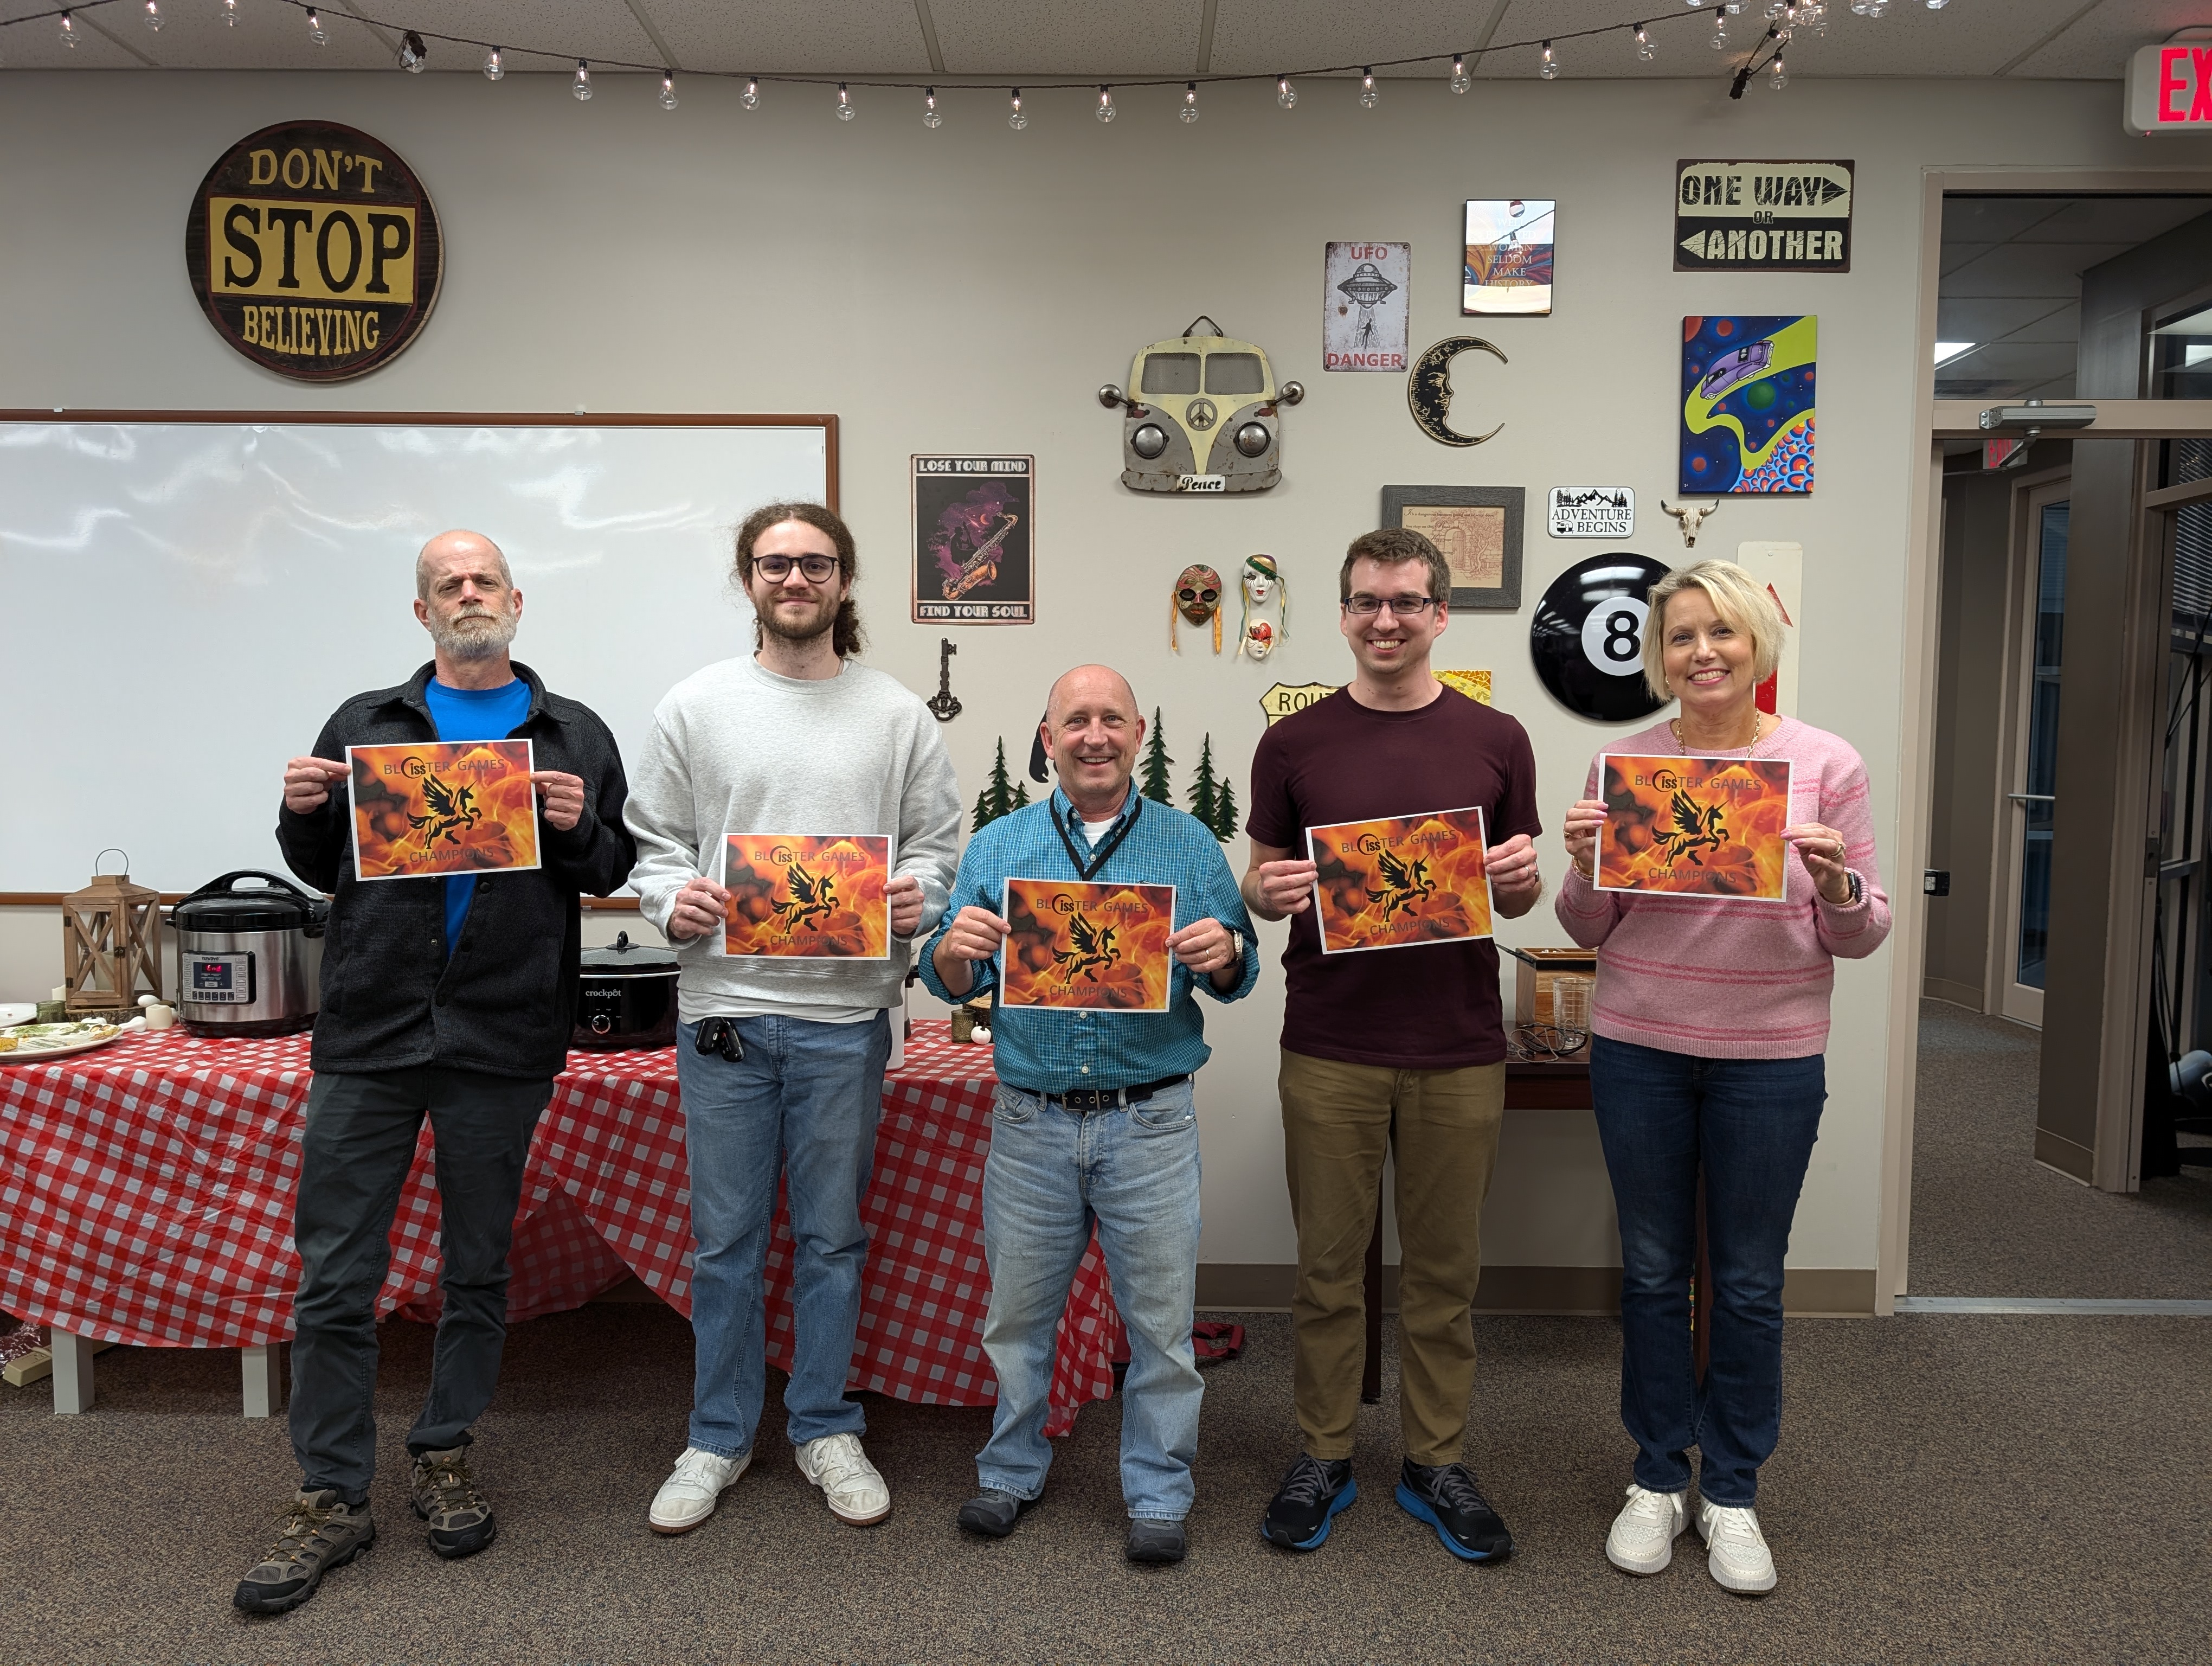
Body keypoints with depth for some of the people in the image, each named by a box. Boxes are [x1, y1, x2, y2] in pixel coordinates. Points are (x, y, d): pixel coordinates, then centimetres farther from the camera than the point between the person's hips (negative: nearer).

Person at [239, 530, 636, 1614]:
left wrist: (578, 828, -12)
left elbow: (616, 870, 8)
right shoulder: (363, 725, 11)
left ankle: (445, 1458, 29)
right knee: (334, 1276, 3)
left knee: (478, 1268, 12)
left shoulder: (573, 736, 8)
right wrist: (303, 813, -4)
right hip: (367, 1034, 1)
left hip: (503, 1040, -1)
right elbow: (320, 869, 16)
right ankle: (332, 1500, 17)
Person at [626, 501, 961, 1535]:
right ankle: (720, 1437, 28)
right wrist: (672, 900, -13)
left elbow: (934, 842, 6)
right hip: (723, 1007, 0)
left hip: (845, 1014, 0)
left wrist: (918, 896, -14)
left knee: (833, 1236, 12)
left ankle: (826, 1430, 29)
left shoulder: (898, 715, 5)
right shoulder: (697, 706, 5)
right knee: (726, 1238, 10)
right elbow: (653, 840, 7)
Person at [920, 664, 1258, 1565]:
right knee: (1018, 1309, 13)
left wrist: (1224, 956, -18)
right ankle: (1012, 1472, 33)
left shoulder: (1189, 844, 4)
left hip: (1151, 1122, -1)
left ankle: (1159, 1492, 25)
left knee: (1160, 1314, 7)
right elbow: (948, 983, 5)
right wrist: (956, 948, -17)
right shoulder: (998, 846, 7)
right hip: (1032, 1119, 1)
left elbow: (1238, 978, 4)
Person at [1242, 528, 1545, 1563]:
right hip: (1329, 1048, 0)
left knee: (1444, 1267, 11)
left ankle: (1437, 1461, 27)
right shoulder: (1294, 743, 2)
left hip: (1458, 1048, 1)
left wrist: (1522, 877, -14)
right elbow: (1262, 884, 7)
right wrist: (1268, 893, -15)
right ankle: (1323, 1457, 26)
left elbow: (1517, 898, 9)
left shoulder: (1494, 740, 4)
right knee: (1328, 1263, 10)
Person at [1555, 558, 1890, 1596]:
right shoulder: (1623, 765, 1)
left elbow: (1861, 936, 1)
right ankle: (1657, 1478, 29)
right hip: (1639, 1048, 1)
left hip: (1771, 1058, -1)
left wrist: (1838, 888, -20)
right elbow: (1589, 930, 6)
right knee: (1653, 1271, 12)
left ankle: (1732, 1492, 28)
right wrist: (1584, 869, -14)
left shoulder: (1825, 763, -2)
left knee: (1749, 1282, 10)